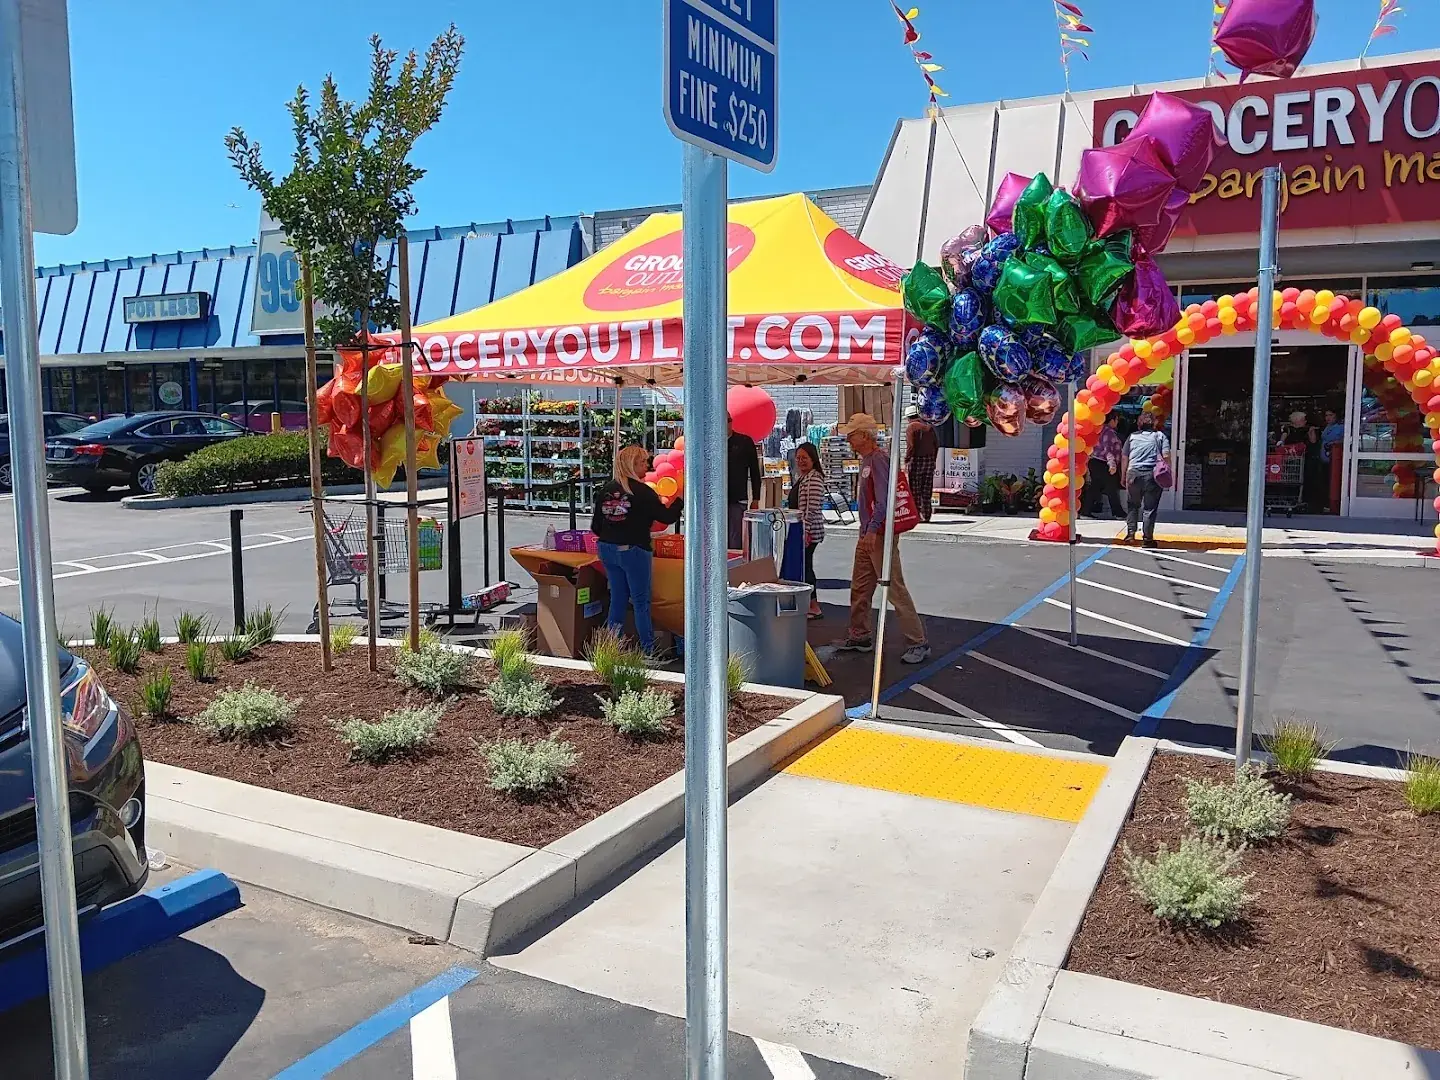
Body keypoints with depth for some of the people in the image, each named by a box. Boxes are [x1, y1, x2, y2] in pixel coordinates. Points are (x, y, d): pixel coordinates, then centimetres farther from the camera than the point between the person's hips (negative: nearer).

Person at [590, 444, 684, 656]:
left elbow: (596, 527, 8)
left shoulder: (605, 490, 5)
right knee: (641, 602, 3)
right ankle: (648, 650, 7)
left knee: (617, 598, 14)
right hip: (633, 551, -6)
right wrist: (680, 500, 5)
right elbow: (667, 517, -8)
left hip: (607, 549, 6)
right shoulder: (642, 491, -12)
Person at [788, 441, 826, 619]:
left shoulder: (814, 478, -15)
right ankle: (811, 605, 19)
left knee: (804, 566, -7)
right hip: (800, 530, 10)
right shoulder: (801, 478, 17)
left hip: (809, 531, -10)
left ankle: (814, 607, -2)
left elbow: (813, 508, -21)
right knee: (804, 566, 12)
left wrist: (806, 531, -23)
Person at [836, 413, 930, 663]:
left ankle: (918, 643, -6)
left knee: (895, 589, -9)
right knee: (859, 588, 15)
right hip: (867, 534, 10)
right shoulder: (865, 460, 16)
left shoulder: (878, 460, -14)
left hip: (880, 534, -10)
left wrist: (873, 529, -28)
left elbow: (883, 499, -23)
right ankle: (860, 637, 26)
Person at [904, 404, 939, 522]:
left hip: (916, 459, -5)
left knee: (915, 490, 0)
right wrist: (933, 459, 18)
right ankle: (926, 515, 10)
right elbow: (936, 444, 12)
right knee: (927, 490, 9)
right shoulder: (928, 427, 11)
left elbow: (910, 446, -15)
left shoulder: (910, 427, -7)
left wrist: (906, 461, -11)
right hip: (930, 459, 5)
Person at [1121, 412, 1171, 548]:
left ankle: (1130, 533, 9)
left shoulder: (1132, 437, 10)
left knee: (1133, 505, 17)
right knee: (1150, 508, 3)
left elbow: (1124, 458, 10)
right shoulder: (1160, 436, 4)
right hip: (1152, 474, -2)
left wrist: (1124, 476, 17)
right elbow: (1166, 456, -6)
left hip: (1133, 474, 2)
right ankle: (1148, 539, 6)